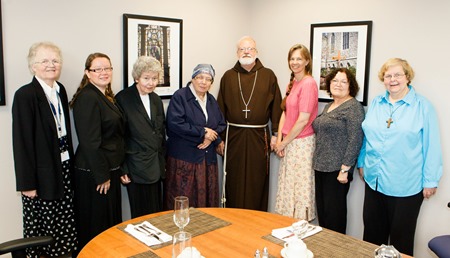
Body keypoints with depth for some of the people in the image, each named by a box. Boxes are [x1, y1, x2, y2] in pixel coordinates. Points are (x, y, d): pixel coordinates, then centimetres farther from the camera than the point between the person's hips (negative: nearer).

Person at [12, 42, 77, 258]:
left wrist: (70, 163, 11)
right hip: (42, 173, -6)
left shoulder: (60, 90, 6)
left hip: (64, 168, 6)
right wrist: (27, 183, -14)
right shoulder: (25, 95, -14)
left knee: (64, 227, 15)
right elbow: (21, 141, -14)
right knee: (41, 226, 7)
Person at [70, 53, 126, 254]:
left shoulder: (106, 97, 11)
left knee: (112, 221, 20)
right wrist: (102, 176, -19)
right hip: (93, 174, -9)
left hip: (109, 170, 9)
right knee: (96, 225, 5)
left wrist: (118, 170, 14)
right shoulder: (87, 98, -18)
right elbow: (90, 142, -22)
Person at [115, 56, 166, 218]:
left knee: (156, 213, 11)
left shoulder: (156, 100, 11)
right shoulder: (123, 99, -9)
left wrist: (162, 162, 16)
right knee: (141, 216, 2)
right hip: (137, 168, -6)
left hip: (155, 167, 6)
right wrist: (122, 168, -9)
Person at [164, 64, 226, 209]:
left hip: (208, 159, 6)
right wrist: (203, 132, -13)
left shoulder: (211, 100, 15)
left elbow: (221, 125, 14)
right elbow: (175, 124, -19)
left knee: (206, 198, 8)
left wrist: (212, 137, -8)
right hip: (184, 159, -6)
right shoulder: (180, 96, -6)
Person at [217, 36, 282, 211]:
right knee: (234, 182, 6)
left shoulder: (268, 76, 6)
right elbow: (220, 108, 6)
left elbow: (276, 106, 4)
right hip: (234, 136, 1)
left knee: (257, 182, 6)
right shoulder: (228, 76, 8)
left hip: (259, 137, 0)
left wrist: (275, 134, -2)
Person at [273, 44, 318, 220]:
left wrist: (284, 142, -10)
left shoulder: (308, 83, -15)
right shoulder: (292, 83, 12)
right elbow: (285, 112, 11)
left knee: (300, 187, 3)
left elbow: (303, 120, -19)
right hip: (288, 143, 8)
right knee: (287, 185, 15)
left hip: (301, 143, -8)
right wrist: (279, 139, 0)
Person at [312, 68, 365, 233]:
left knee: (334, 211, 0)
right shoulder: (328, 106, 16)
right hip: (321, 167, 8)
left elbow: (355, 140, -17)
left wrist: (345, 169, -19)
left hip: (337, 169, -8)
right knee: (321, 209, 13)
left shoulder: (353, 107, -10)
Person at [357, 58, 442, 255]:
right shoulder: (375, 104, 6)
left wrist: (430, 180, -8)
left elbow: (431, 146, -8)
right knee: (372, 232, 16)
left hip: (405, 185, -4)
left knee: (400, 238, 10)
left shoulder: (423, 106, -7)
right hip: (374, 180, 4)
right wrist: (362, 163, 16)